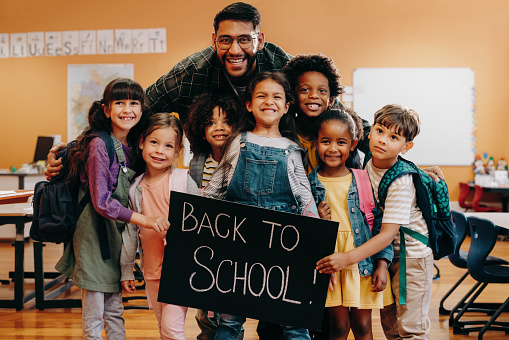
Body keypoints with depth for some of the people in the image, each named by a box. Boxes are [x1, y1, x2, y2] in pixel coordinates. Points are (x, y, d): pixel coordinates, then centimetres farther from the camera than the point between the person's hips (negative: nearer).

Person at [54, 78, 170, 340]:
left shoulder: (131, 147, 6)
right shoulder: (99, 145, -16)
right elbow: (102, 202, -21)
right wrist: (145, 220, -25)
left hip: (118, 233, 7)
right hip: (94, 233, -7)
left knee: (115, 310, 14)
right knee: (93, 313, 1)